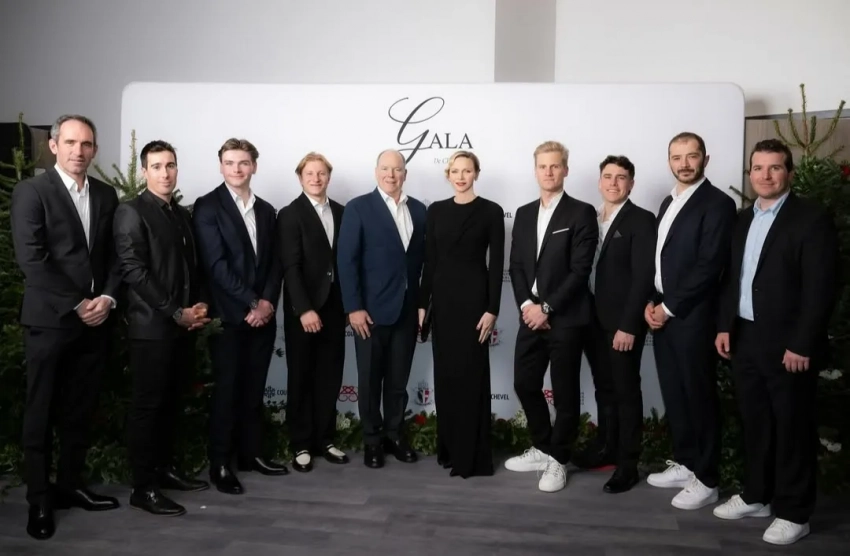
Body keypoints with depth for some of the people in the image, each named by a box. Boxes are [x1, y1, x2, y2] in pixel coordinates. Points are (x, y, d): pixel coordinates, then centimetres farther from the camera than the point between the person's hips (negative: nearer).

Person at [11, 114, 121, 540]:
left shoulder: (106, 195, 10)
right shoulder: (31, 191, -5)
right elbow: (31, 259, -13)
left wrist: (108, 297, -6)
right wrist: (76, 305, -15)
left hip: (96, 319, 5)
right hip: (50, 319, -4)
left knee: (80, 410, 12)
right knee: (41, 414, 5)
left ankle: (70, 485, 26)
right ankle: (39, 500, 16)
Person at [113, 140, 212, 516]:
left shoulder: (183, 214, 16)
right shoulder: (131, 211, -6)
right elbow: (133, 271, -14)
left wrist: (199, 307, 1)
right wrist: (176, 312, -16)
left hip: (184, 325, 7)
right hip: (151, 326, -7)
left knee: (172, 403, 13)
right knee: (147, 405, -2)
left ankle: (164, 469, 25)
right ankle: (143, 487, 5)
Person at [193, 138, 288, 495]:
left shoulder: (266, 210, 13)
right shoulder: (207, 206, -4)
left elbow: (274, 262, 10)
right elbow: (216, 264, -12)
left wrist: (268, 301, -6)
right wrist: (251, 303, -15)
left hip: (263, 314, 5)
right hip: (229, 315, -5)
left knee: (254, 389, 11)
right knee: (227, 389, 0)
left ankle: (251, 453, 23)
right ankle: (219, 463, 11)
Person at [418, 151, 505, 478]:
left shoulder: (491, 212, -3)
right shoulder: (436, 211, 8)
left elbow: (497, 263, -5)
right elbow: (429, 261, 9)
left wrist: (492, 309, -11)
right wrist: (422, 304, 5)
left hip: (474, 298, -4)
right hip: (442, 298, 4)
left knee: (471, 375, 0)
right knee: (444, 374, 10)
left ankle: (471, 455, 10)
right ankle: (448, 448, 23)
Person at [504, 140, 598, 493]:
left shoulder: (581, 213, -5)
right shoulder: (523, 214, 12)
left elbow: (580, 270, -12)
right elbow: (516, 266, 9)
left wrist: (546, 308, -15)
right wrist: (526, 304, -7)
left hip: (565, 318, -5)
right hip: (531, 315, 6)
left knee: (564, 392, 4)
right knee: (525, 384, 11)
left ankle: (557, 460, 19)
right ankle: (542, 449, 29)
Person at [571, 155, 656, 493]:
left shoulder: (642, 220, -8)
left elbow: (643, 276, -14)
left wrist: (628, 325, -19)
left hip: (622, 322, -6)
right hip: (593, 320, 6)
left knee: (626, 391, 3)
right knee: (603, 388, 16)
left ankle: (627, 464, 11)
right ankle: (605, 447, 29)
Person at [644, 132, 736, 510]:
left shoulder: (717, 204, -10)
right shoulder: (669, 202, 16)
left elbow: (709, 266, -18)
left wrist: (668, 308, -14)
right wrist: (650, 303, 2)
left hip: (692, 318, -8)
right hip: (661, 314, 8)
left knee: (699, 396, 1)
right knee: (674, 394, 14)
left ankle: (706, 480, 12)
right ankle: (684, 464, 28)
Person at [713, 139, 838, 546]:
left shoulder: (812, 219, -9)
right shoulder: (744, 219, 13)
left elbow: (820, 289, -15)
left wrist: (801, 345, -18)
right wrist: (725, 326, 8)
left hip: (787, 345, -6)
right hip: (745, 339, 7)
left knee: (792, 429, 4)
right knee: (754, 423, 16)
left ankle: (793, 512, 17)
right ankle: (756, 496, 30)